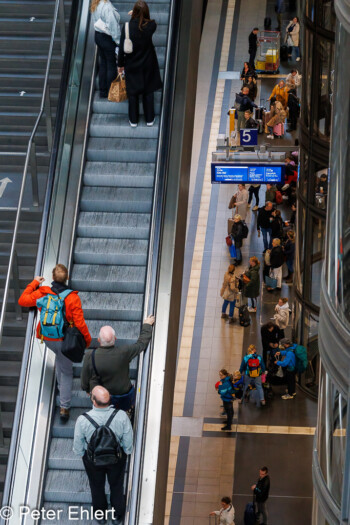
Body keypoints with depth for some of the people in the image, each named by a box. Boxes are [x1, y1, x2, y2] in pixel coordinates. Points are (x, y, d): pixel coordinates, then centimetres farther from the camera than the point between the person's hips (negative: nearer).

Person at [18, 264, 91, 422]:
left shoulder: (42, 293, -15)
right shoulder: (72, 298, -23)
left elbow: (22, 300, 2)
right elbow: (80, 323, -20)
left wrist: (34, 283, 12)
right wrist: (87, 339, -2)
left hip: (47, 338, 3)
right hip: (65, 340, -3)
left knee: (60, 357, 35)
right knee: (66, 371, 11)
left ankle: (61, 386, 43)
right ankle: (64, 408, 10)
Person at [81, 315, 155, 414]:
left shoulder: (90, 356, -25)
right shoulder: (124, 352, -27)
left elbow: (85, 377, -8)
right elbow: (142, 343, -8)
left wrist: (86, 389, 14)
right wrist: (147, 325, 8)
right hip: (124, 399, 0)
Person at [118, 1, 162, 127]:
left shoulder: (127, 27, -19)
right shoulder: (151, 26, -18)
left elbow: (122, 49, -12)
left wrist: (121, 65, 1)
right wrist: (140, 16, 13)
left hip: (132, 65, -1)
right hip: (148, 65, 1)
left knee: (132, 93, 15)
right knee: (148, 91, 17)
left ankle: (133, 120, 26)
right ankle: (149, 119, 28)